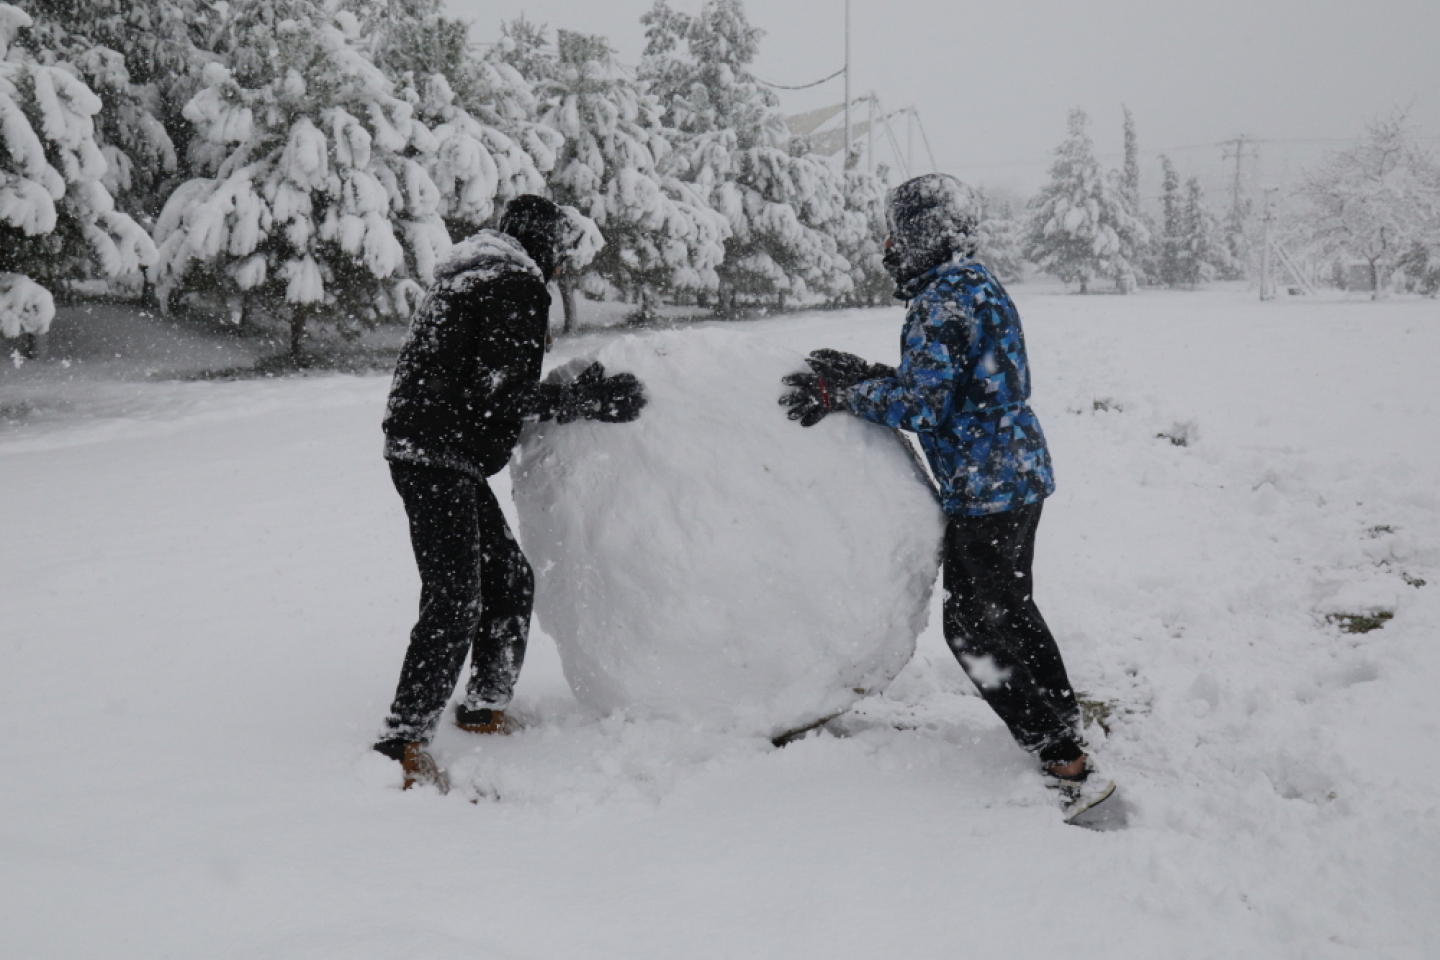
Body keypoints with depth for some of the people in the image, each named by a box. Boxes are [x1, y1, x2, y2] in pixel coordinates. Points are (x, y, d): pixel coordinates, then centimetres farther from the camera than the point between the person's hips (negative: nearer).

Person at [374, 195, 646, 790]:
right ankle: (403, 741, -9)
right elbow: (504, 394, -19)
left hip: (450, 457, 11)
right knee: (456, 601, -13)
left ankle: (484, 706, 28)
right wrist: (588, 402, -12)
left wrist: (578, 391, 18)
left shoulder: (476, 274, 20)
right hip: (437, 456, -11)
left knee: (510, 579, 17)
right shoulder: (516, 285, -11)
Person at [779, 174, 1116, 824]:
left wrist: (838, 396, -13)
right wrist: (860, 374, 12)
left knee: (974, 629, -2)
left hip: (983, 492, -10)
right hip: (1020, 476, 10)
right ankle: (1067, 730, 33)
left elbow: (917, 404, -24)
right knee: (1013, 610, 22)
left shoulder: (944, 303, -19)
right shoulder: (980, 286, 12)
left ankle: (1067, 767, -2)